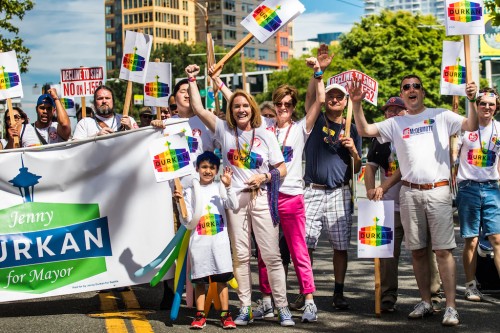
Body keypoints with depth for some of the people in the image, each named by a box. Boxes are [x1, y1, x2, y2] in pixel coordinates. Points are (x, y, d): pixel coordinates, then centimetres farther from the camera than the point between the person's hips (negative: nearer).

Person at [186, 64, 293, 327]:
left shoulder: (265, 135, 4)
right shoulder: (225, 131, 5)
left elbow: (282, 169, 5)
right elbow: (198, 109, -1)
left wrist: (265, 177, -13)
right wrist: (192, 80, -2)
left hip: (261, 199, -1)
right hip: (235, 199, 1)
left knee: (271, 254, -4)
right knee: (240, 255, 3)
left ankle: (283, 308, -1)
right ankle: (246, 309, 9)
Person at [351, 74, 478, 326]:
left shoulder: (441, 116, 5)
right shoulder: (395, 123, 12)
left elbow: (472, 126, -3)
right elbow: (364, 130, 6)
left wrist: (472, 101, -19)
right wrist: (356, 104, -7)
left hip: (438, 191, -3)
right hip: (409, 192, 3)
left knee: (443, 250, -6)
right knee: (417, 251, 8)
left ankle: (451, 307, -5)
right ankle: (425, 302, 19)